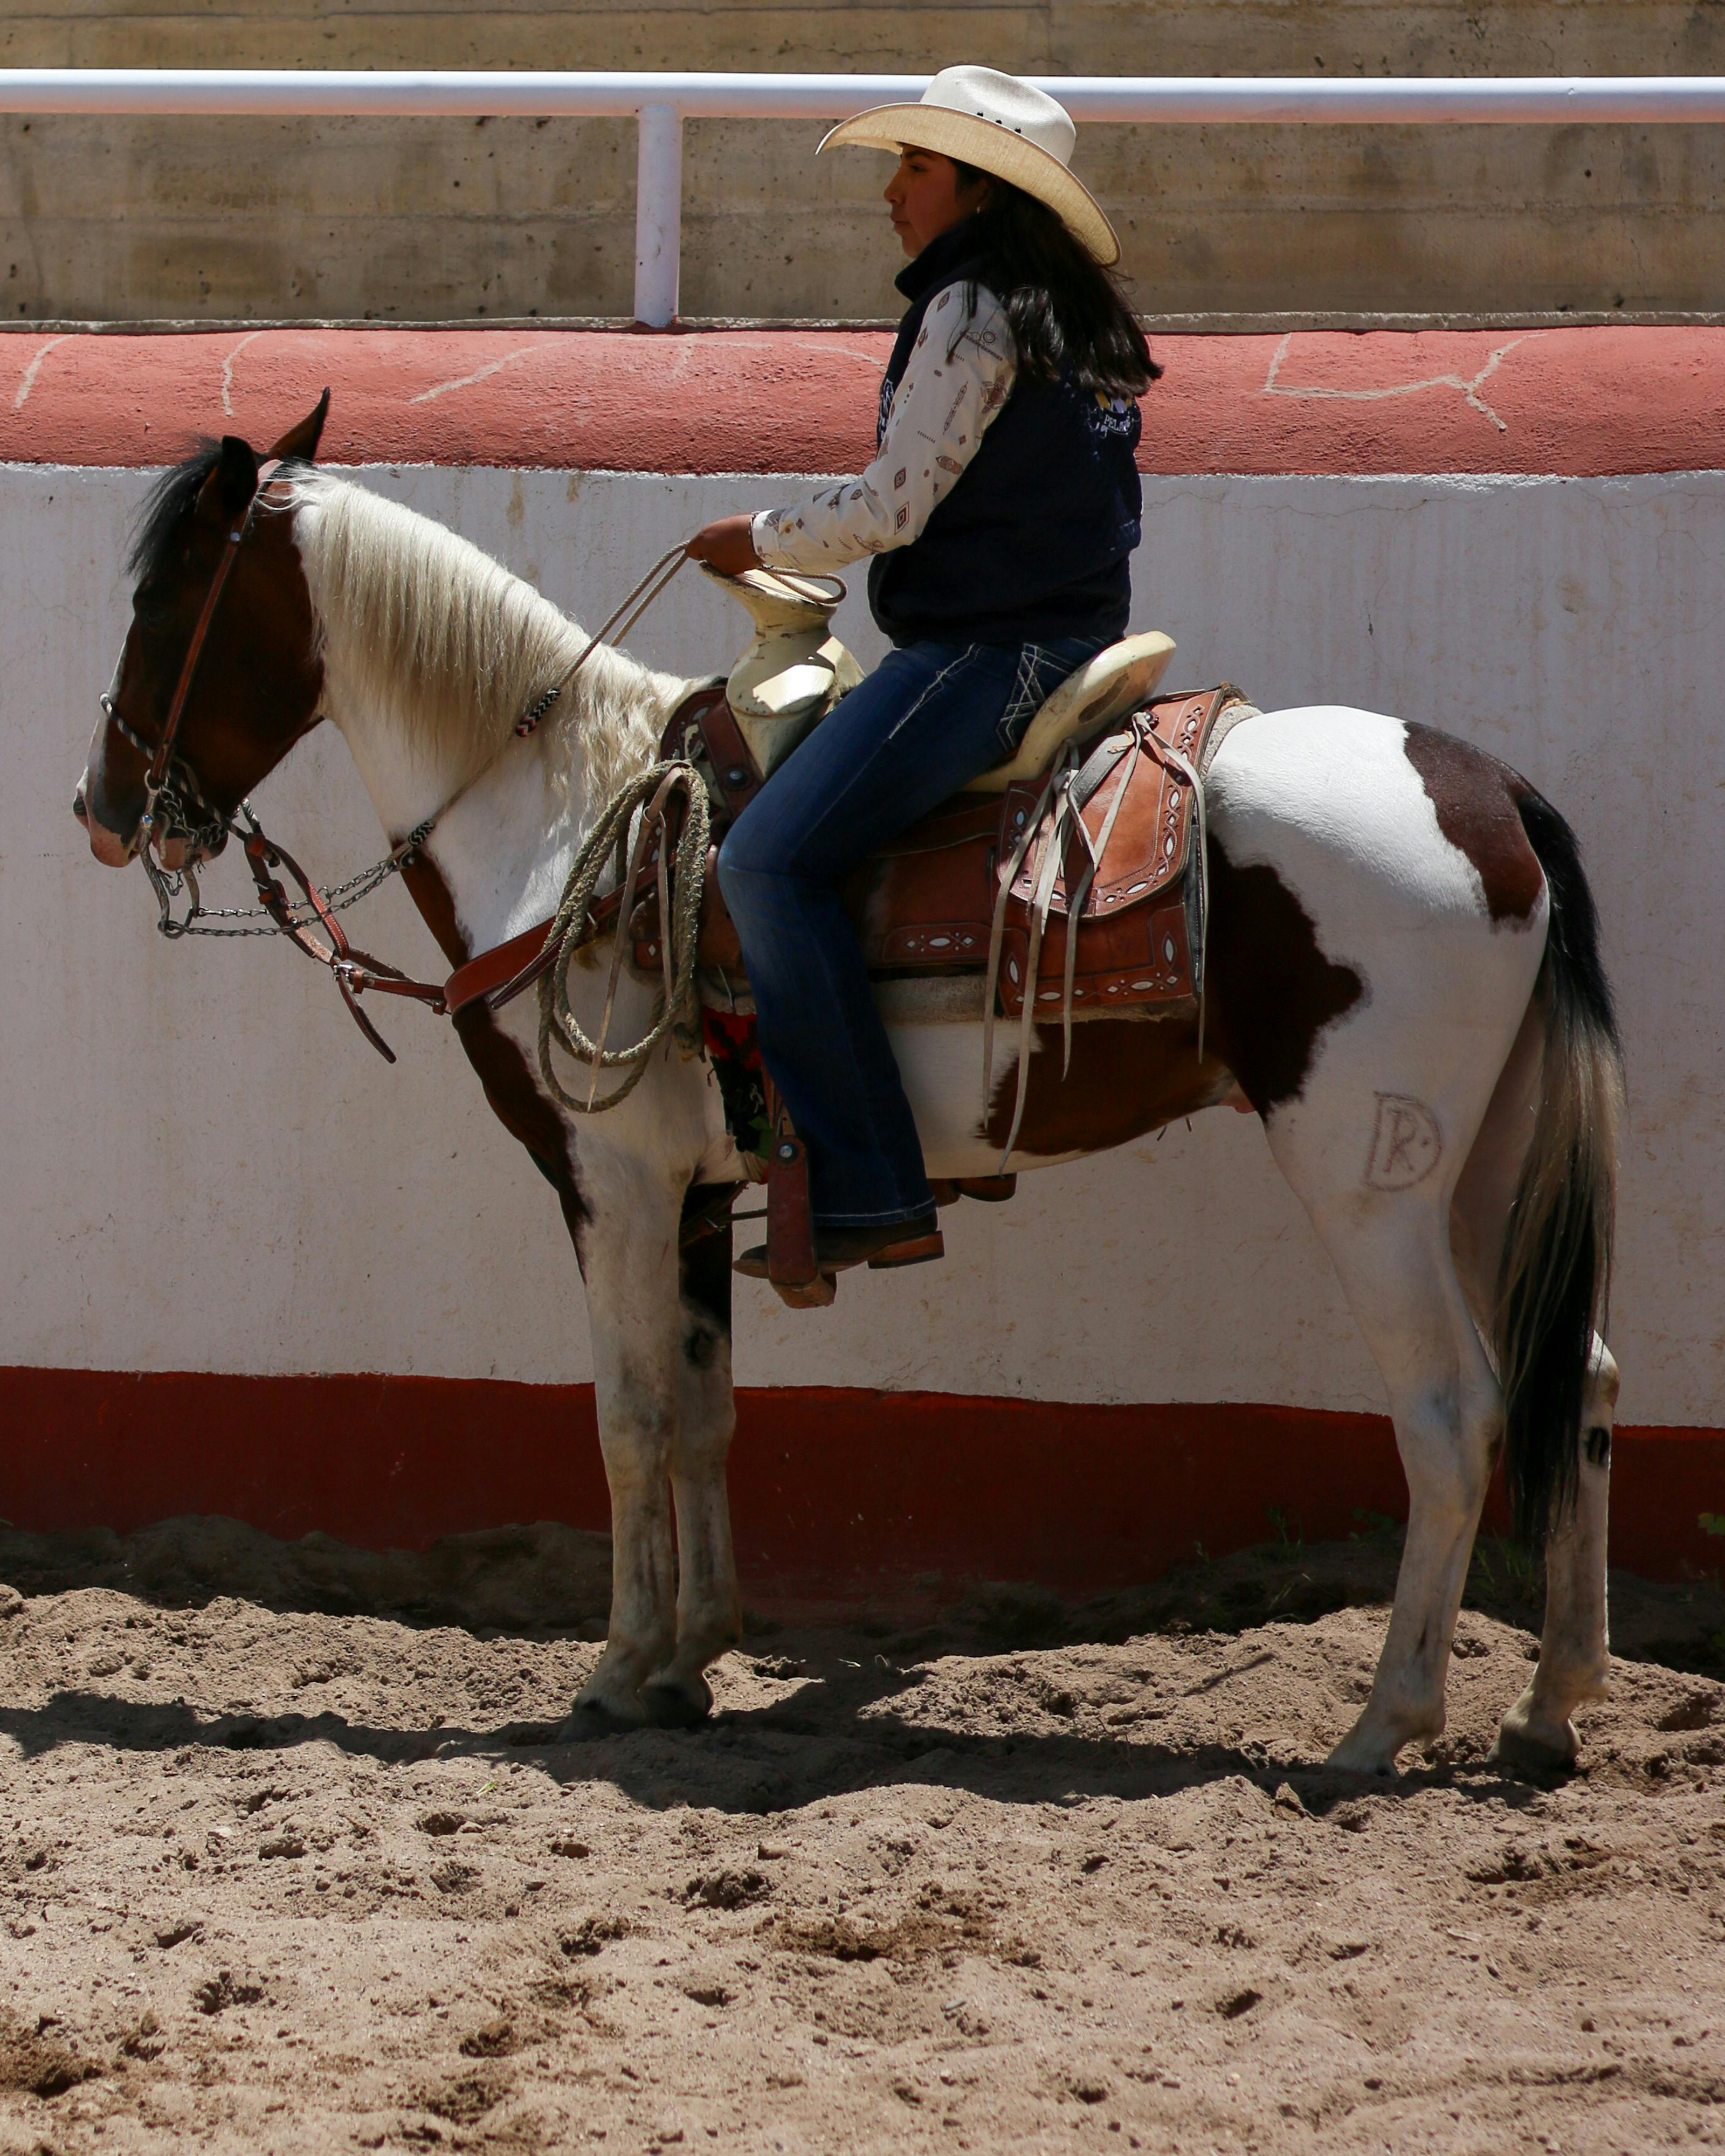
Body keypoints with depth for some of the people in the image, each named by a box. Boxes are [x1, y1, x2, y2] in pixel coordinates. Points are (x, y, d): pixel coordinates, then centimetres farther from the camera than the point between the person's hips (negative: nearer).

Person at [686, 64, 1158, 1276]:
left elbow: (892, 507, -16)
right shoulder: (1066, 317, 17)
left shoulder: (971, 311, -13)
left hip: (984, 651, -11)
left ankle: (871, 1195, -23)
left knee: (774, 859, -17)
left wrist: (762, 541, 0)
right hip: (1067, 634, 11)